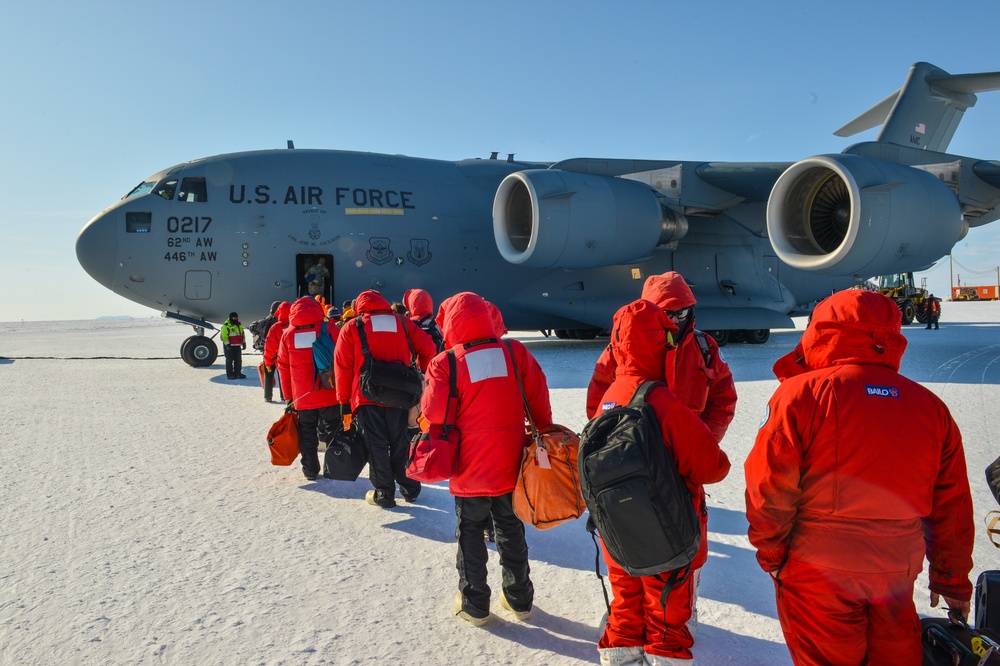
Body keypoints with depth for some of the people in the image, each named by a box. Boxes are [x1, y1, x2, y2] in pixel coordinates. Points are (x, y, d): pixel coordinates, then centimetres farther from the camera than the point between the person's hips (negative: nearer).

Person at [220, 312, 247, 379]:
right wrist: (227, 344, -21)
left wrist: (244, 343, 15)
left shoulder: (239, 325, 15)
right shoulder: (226, 326, -10)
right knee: (229, 360, -3)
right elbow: (224, 336, -16)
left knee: (238, 360, 9)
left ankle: (237, 373, 17)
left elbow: (243, 335, 20)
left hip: (237, 346, 7)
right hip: (229, 346, -7)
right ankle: (230, 375, 1)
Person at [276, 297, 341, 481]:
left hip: (302, 396, 2)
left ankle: (310, 470, 15)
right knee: (332, 430, 11)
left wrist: (287, 396, 14)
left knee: (307, 432, 13)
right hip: (330, 394, -1)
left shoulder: (288, 334, 5)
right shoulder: (328, 328, -3)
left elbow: (283, 366, 7)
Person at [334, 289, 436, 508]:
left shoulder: (351, 328, 2)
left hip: (367, 397, -2)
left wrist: (345, 403, 4)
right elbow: (427, 348, 3)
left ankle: (383, 494, 13)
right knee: (400, 444, 16)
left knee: (376, 446, 8)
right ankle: (410, 489, 23)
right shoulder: (402, 323, 7)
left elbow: (343, 367, 0)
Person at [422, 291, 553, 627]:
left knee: (470, 533, 14)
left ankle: (474, 605, 23)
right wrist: (544, 433, 15)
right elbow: (539, 399, 1)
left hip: (470, 468, -3)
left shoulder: (445, 363, -14)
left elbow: (435, 413, -13)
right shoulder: (515, 352, -4)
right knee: (511, 530, 19)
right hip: (510, 465, 3)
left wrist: (428, 387, 6)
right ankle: (519, 599, 30)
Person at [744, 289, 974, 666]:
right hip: (898, 572, 4)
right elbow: (952, 508, 6)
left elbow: (769, 487, -15)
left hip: (817, 568, -4)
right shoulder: (931, 406, 1)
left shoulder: (801, 392, -14)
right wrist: (953, 579, 17)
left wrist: (770, 554, 0)